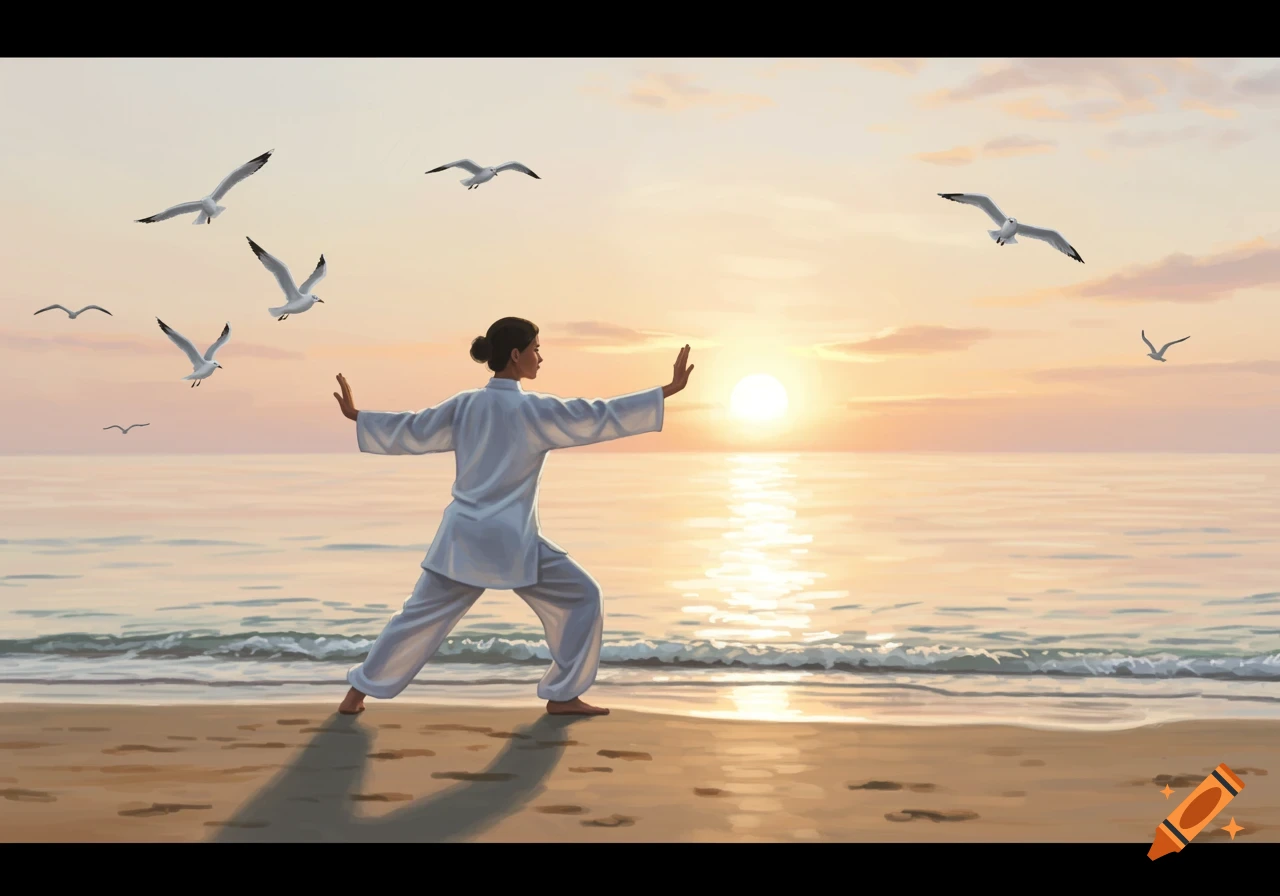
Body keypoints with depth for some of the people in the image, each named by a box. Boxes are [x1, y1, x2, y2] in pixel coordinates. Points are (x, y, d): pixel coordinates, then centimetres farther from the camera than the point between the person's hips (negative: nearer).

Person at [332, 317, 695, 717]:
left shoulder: (464, 405, 4)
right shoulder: (534, 410, -13)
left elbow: (412, 430, 13)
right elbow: (599, 416, -14)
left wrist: (356, 417, 29)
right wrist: (669, 390, -13)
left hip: (463, 536, 6)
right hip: (510, 540, -6)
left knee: (422, 613, 17)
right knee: (581, 598, 7)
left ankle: (359, 691, 23)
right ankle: (562, 695, 11)